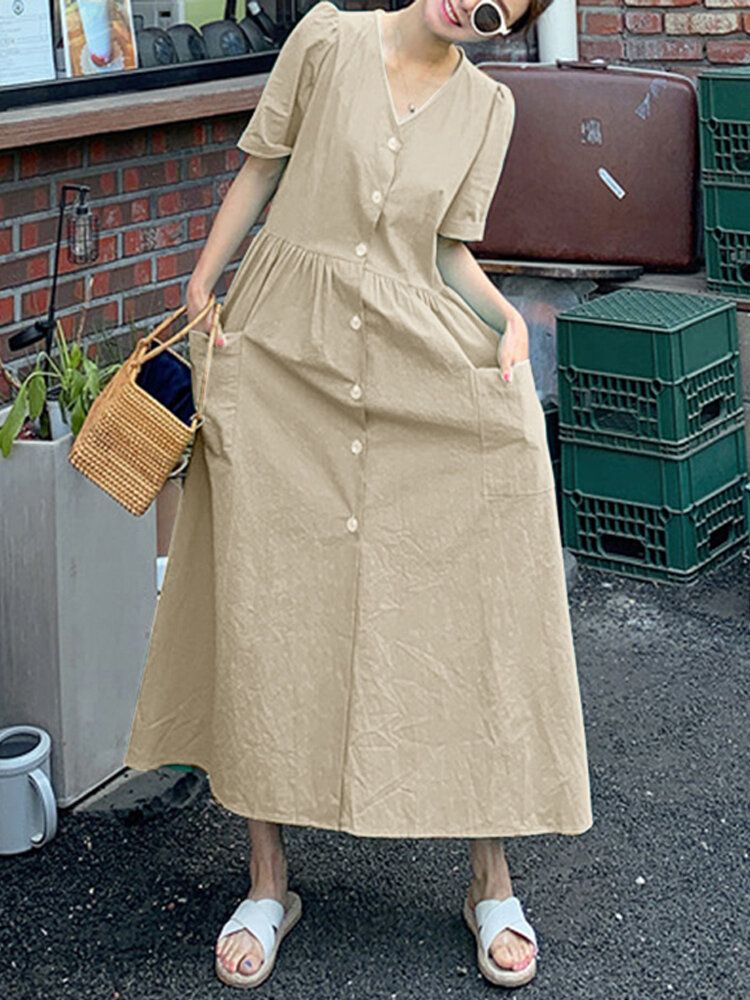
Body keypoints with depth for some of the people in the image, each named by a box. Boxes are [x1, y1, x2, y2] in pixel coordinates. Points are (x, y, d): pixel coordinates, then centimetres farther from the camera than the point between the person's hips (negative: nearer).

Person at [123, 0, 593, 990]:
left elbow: (453, 250, 9)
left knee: (471, 610, -4)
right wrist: (201, 288, 3)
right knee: (266, 609, -1)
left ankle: (493, 881, 11)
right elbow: (261, 166, 8)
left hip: (418, 368, 1)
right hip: (281, 353, -1)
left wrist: (502, 312, -9)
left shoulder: (489, 104, 7)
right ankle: (269, 883, 14)